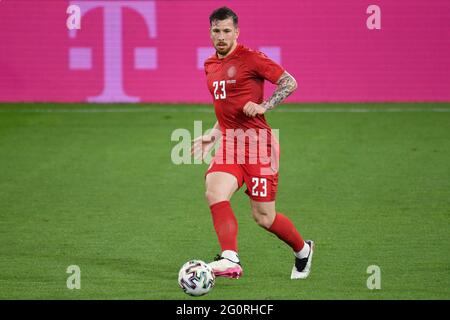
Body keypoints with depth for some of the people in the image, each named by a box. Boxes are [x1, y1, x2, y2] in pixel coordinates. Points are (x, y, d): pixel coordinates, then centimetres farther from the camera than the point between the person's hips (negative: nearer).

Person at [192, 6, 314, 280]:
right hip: (229, 142, 6)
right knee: (215, 193, -22)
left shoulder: (250, 58, -8)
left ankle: (303, 250, 27)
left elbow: (290, 82, -8)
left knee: (264, 217, -1)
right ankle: (230, 260, -30)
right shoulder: (210, 66, 15)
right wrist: (213, 135, 18)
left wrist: (263, 106, -19)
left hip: (257, 141, -6)